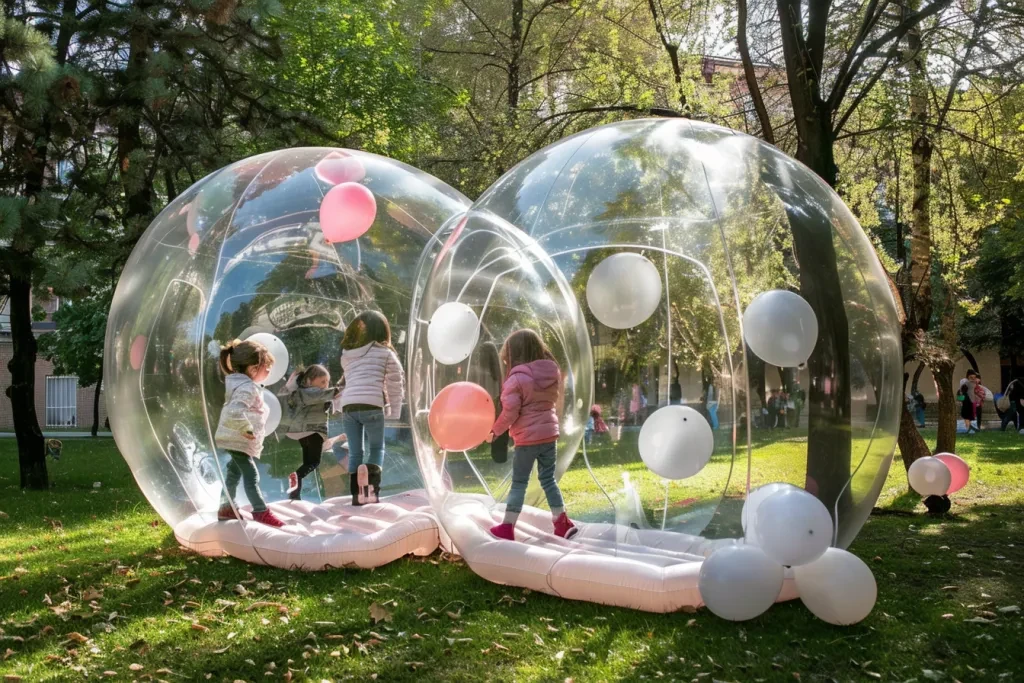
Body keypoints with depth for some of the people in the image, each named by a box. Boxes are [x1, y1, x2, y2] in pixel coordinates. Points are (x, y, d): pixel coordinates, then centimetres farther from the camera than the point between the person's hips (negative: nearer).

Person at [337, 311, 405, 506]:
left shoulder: (346, 354, 20)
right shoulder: (384, 352, 7)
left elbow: (346, 382, 17)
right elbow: (395, 383, 6)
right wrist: (395, 411, 10)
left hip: (348, 406, 3)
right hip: (371, 405, -3)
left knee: (355, 452, 13)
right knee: (376, 448, 11)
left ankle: (357, 493, 9)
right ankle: (371, 487, -11)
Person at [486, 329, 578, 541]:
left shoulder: (517, 378, -15)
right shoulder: (552, 374, 5)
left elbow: (509, 412, -14)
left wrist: (494, 430, -3)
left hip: (527, 438, -6)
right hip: (549, 434, 6)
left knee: (519, 483, 3)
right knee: (548, 480, 16)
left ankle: (507, 528, 8)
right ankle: (563, 523, 15)